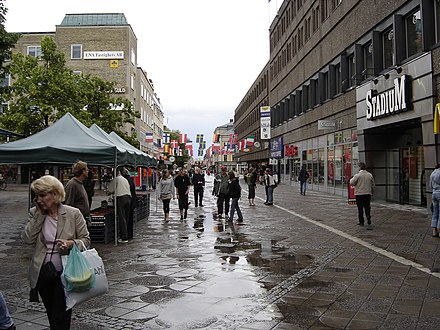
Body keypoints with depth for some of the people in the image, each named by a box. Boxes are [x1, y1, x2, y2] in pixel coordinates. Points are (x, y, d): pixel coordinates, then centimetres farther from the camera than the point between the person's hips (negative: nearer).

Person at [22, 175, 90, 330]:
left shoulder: (73, 213, -8)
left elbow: (86, 239, -3)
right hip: (42, 274, 4)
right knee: (52, 316, 20)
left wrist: (71, 243, -22)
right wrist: (39, 214, -12)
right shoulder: (35, 214, 2)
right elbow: (27, 239, -11)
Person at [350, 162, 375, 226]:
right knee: (367, 207, 15)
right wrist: (371, 192, 22)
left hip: (359, 194, -3)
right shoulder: (370, 175, 3)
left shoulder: (357, 175, -12)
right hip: (368, 194, 3)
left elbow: (352, 183, -10)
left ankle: (361, 222, 8)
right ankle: (368, 217, 1)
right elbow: (372, 185, 10)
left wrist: (351, 179, 11)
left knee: (360, 208, 4)